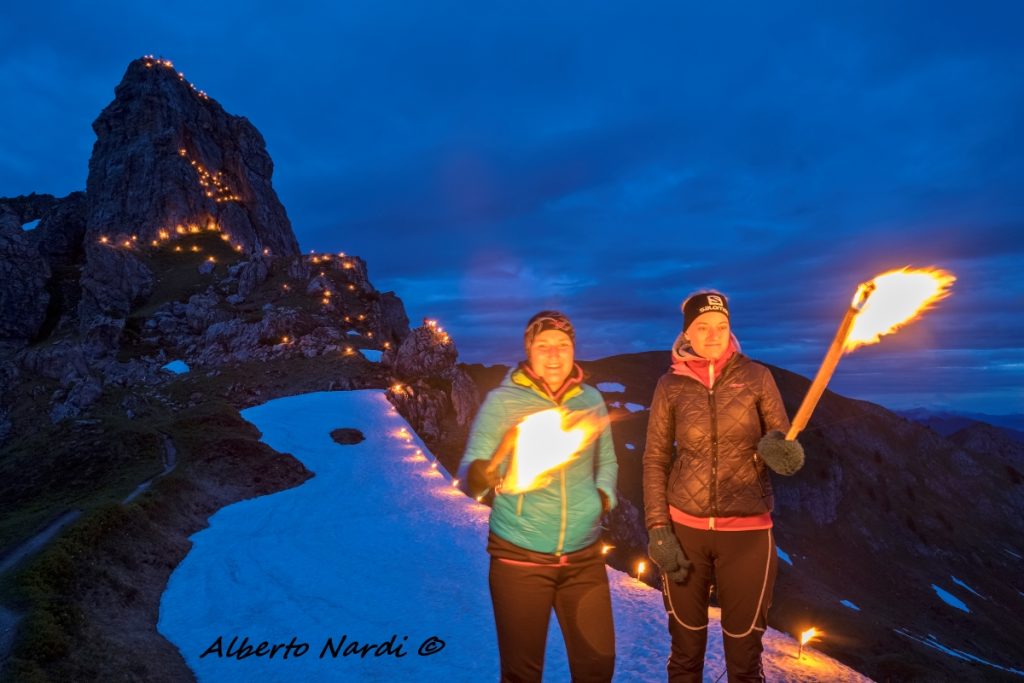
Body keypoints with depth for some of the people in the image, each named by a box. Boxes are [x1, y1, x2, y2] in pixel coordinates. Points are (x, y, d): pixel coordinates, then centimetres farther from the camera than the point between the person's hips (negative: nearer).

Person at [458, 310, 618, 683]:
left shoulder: (591, 399, 2)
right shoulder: (502, 401, -10)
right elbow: (467, 477, -16)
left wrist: (604, 496, -3)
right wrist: (487, 472, -38)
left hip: (584, 556, 3)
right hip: (519, 557, -3)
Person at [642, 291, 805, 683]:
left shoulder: (756, 376, -2)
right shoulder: (671, 385, -1)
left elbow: (785, 442, 3)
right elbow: (655, 460, 2)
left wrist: (779, 449, -21)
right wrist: (658, 530, -6)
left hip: (747, 530, 0)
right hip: (684, 528, 1)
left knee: (744, 650, 9)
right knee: (685, 646, 13)